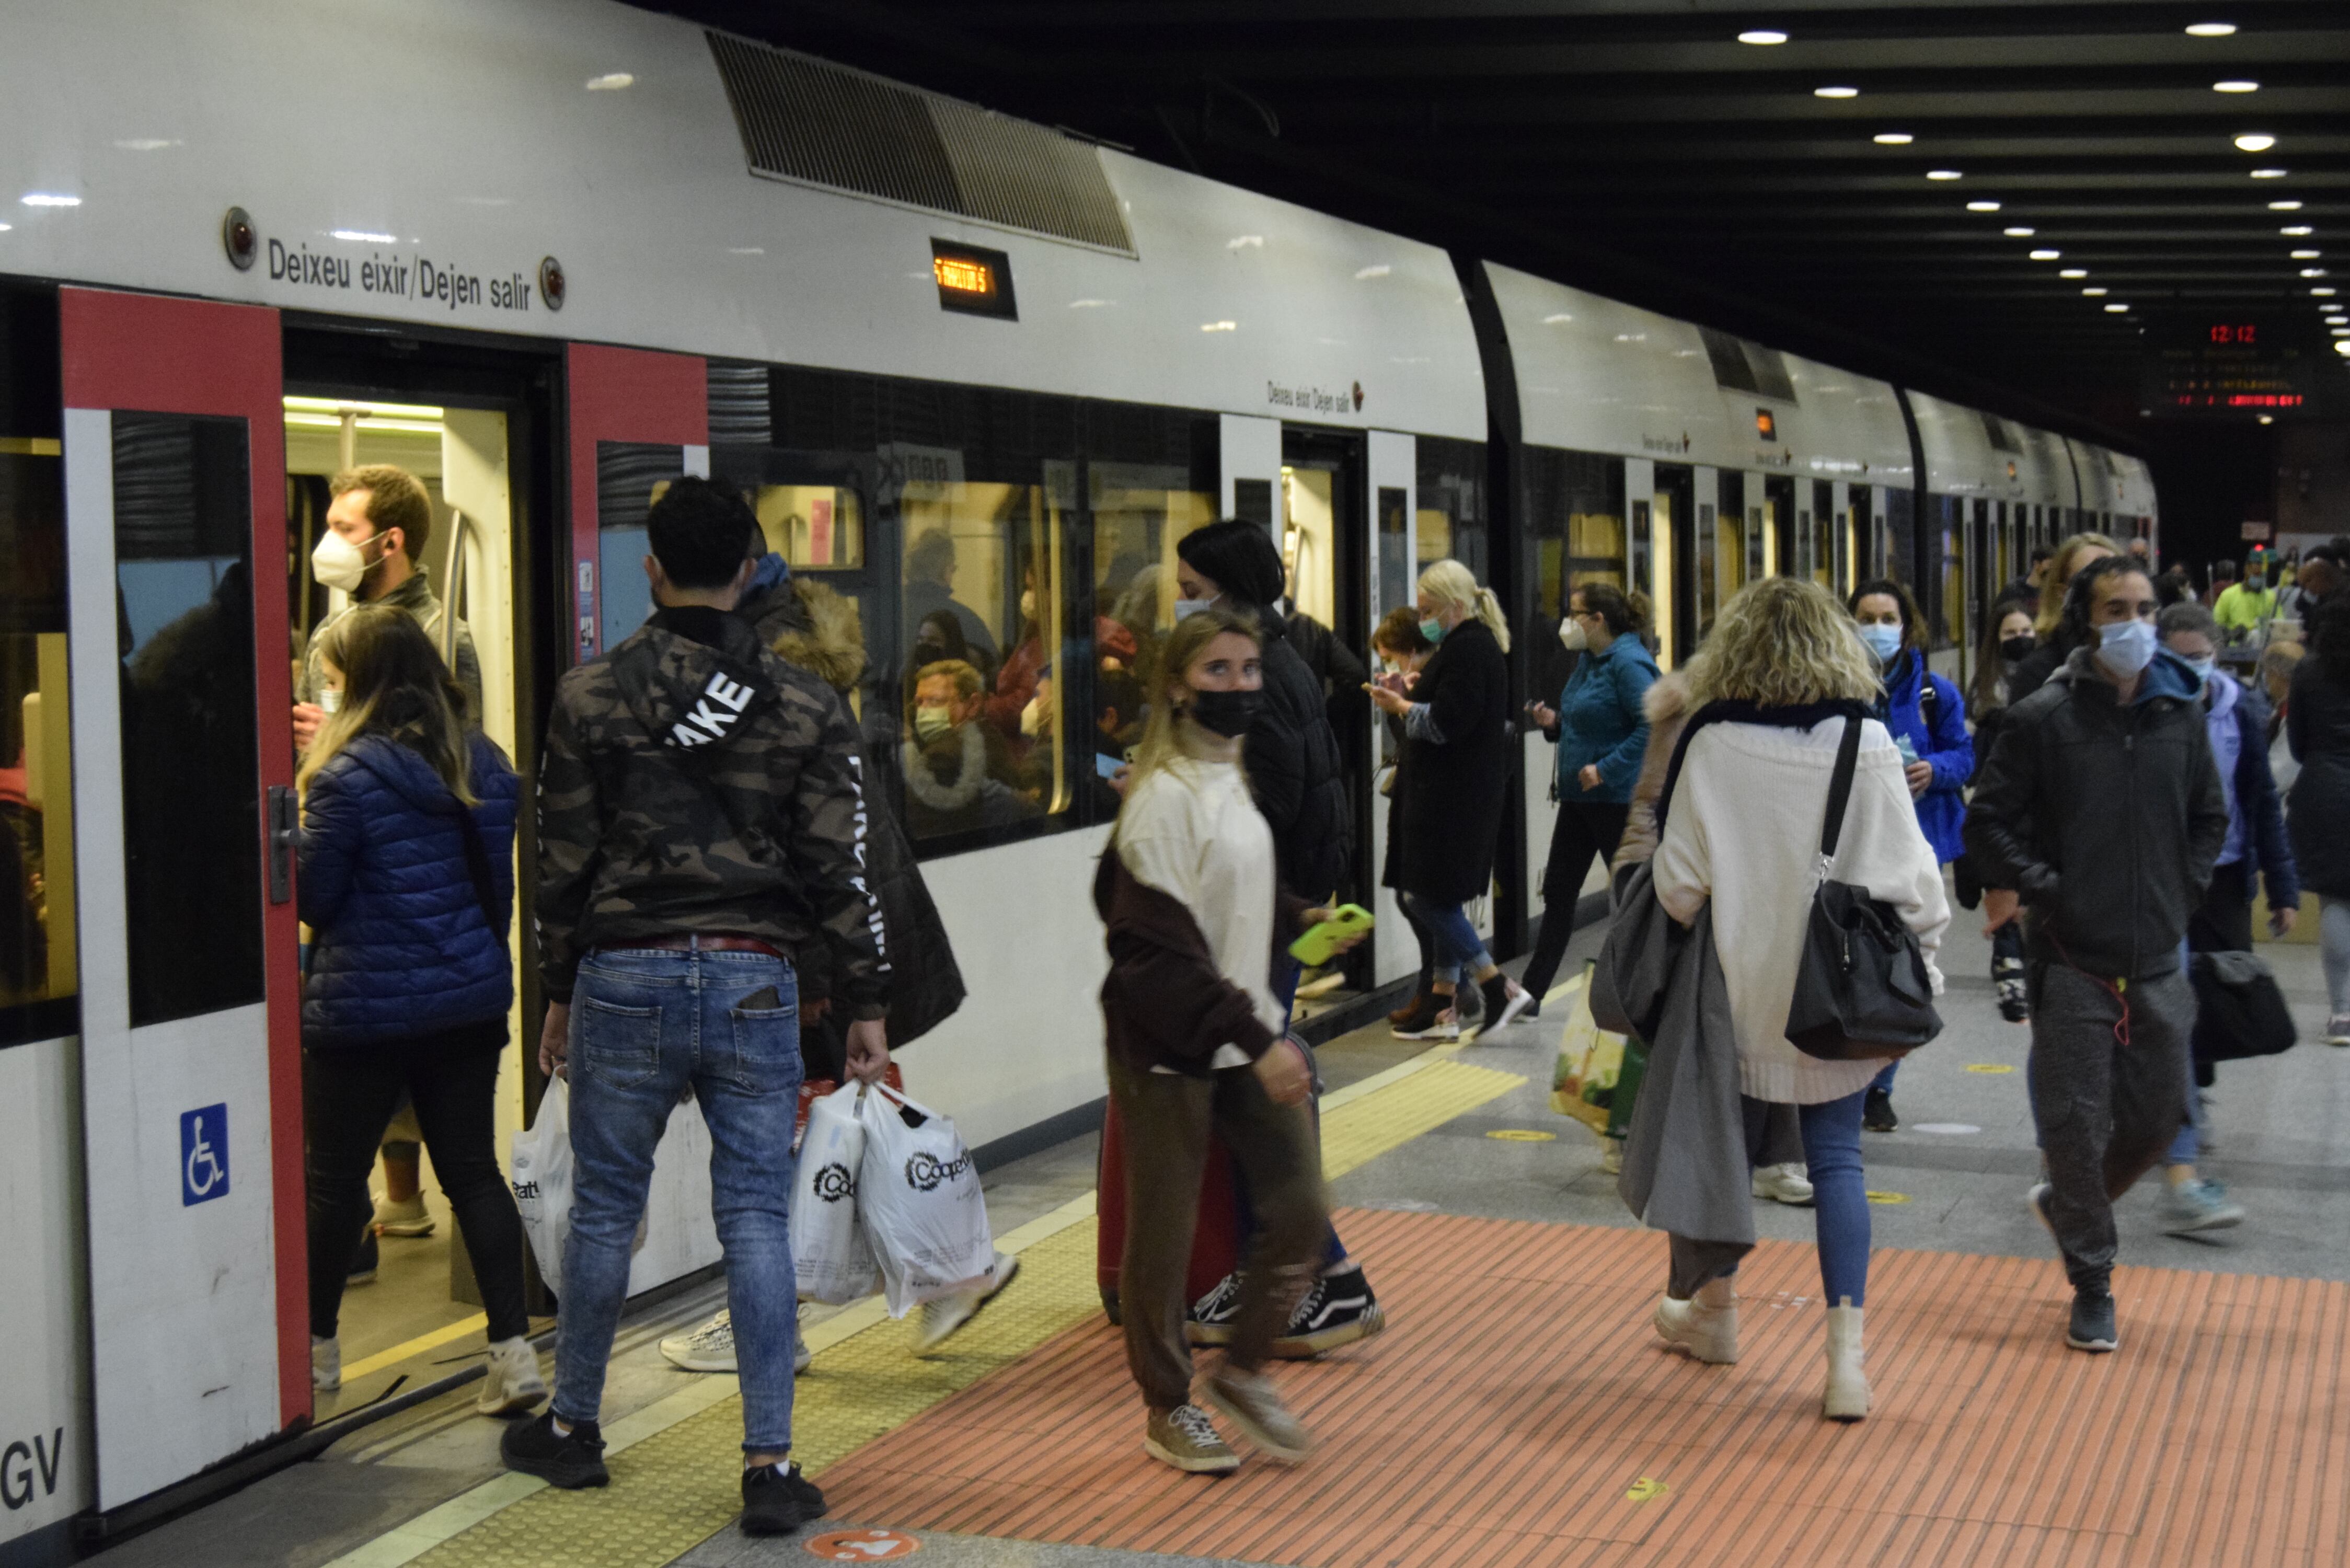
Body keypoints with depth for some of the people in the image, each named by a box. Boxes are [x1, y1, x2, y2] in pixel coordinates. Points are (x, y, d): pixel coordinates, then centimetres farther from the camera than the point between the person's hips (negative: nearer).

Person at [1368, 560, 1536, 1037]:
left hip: (1452, 797, -11)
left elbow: (1447, 723, -21)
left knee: (1427, 896, -8)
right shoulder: (1473, 644, 17)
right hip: (1455, 795, 11)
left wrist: (1400, 707, -7)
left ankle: (1502, 988, -7)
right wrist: (1407, 695, 9)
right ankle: (1444, 1001, 17)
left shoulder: (1468, 649, -16)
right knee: (1442, 899, 13)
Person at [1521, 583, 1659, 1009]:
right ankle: (1531, 992, 14)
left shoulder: (1628, 664, -18)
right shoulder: (1588, 661, 11)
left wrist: (1605, 770, -26)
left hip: (1617, 798, -10)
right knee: (1558, 891, 10)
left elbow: (1653, 726, -25)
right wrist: (1555, 721, 3)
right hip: (1578, 797, 10)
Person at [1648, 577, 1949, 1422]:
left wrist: (1685, 925, 15)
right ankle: (1846, 1357, 0)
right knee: (1837, 1159, 8)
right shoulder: (1868, 743, -8)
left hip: (1741, 989, -1)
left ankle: (1714, 1307, 36)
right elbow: (1912, 878, -4)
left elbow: (1679, 882, -7)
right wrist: (1921, 971, 10)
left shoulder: (1713, 745, -11)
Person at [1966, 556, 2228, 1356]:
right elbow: (1990, 822, -4)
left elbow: (2209, 817, 18)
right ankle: (2092, 1284, 11)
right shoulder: (2043, 719, -7)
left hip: (2157, 960, 4)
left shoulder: (2181, 715, 5)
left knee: (2157, 1116, 10)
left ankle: (2067, 1203, 37)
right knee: (2076, 1123, -2)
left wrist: (2182, 893, 8)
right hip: (2072, 959, -4)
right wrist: (2046, 893, -10)